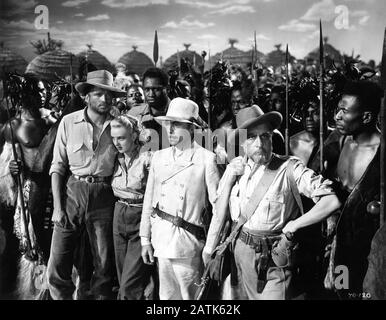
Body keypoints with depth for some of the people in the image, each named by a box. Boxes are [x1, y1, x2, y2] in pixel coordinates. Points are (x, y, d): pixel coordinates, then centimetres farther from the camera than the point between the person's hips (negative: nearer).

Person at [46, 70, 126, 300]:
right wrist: (58, 207, -3)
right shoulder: (69, 122, 0)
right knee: (58, 263, 0)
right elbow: (58, 166, 2)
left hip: (104, 197, 1)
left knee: (104, 264, 9)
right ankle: (62, 297, 23)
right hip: (73, 192, 0)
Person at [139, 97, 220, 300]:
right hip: (161, 238, 4)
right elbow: (149, 201, 10)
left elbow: (218, 201, -5)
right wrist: (145, 239, 9)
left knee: (189, 294, 3)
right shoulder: (159, 157, 8)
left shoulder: (206, 158, -6)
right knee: (167, 295, 14)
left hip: (187, 238, -4)